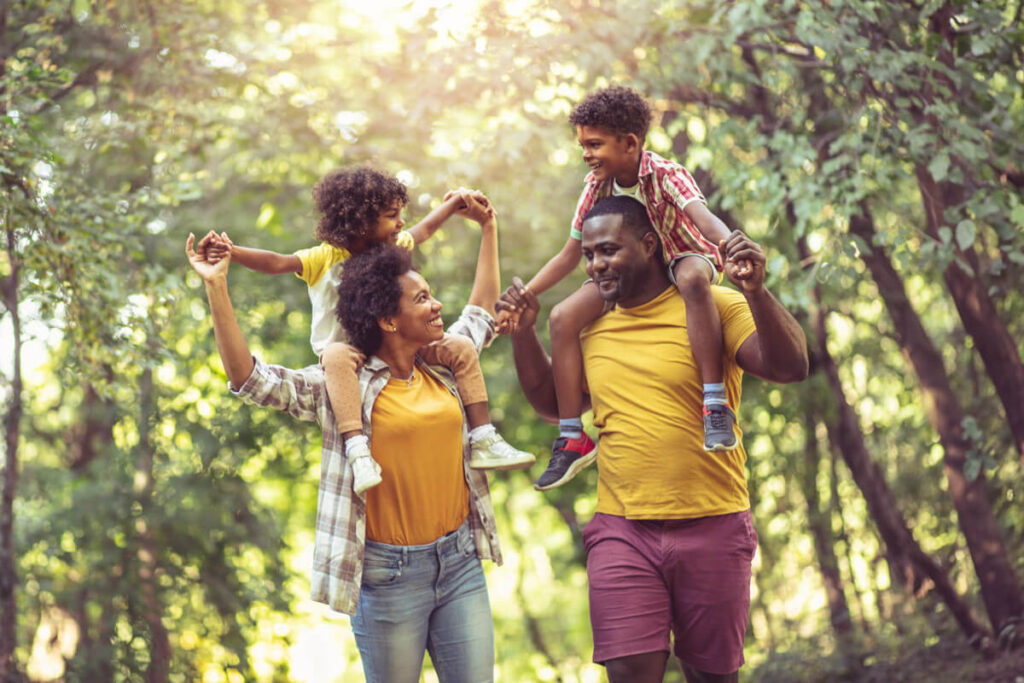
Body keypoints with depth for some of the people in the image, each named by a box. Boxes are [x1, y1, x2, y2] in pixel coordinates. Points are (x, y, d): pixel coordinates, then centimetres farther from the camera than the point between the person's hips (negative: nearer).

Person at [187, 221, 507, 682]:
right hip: (390, 573, -4)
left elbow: (483, 308, 27)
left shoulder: (444, 367, 10)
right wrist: (216, 288, -20)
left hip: (460, 562, 5)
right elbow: (249, 379, -14)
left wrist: (489, 227, 32)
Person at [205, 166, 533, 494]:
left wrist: (456, 201, 23)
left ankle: (483, 442, -5)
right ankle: (357, 450, -52)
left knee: (461, 347, -7)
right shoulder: (325, 258, -13)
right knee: (339, 356, -42)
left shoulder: (394, 246, 4)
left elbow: (425, 228, 24)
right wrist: (233, 252, -42)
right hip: (351, 355, -6)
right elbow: (278, 263, -27)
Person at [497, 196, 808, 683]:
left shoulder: (711, 308, -5)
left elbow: (790, 368, -16)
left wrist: (755, 291, -30)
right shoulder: (590, 324, 10)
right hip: (622, 532, 3)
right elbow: (551, 403, 22)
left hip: (711, 528, -2)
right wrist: (523, 331, 9)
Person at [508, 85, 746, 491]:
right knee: (563, 318, -17)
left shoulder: (666, 175, -23)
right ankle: (572, 438, -9)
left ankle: (715, 403, -42)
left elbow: (704, 218, -43)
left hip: (685, 258, -5)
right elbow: (569, 257, 2)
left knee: (692, 276, -43)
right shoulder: (596, 186, -7)